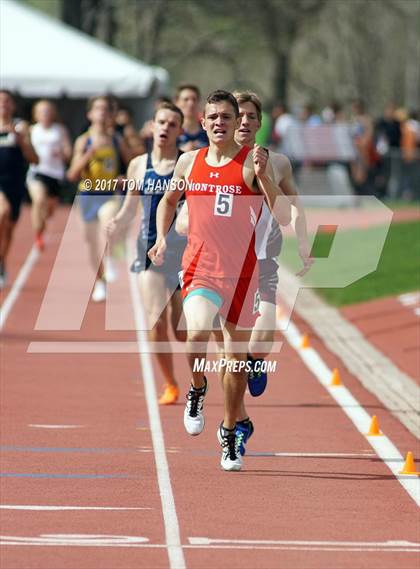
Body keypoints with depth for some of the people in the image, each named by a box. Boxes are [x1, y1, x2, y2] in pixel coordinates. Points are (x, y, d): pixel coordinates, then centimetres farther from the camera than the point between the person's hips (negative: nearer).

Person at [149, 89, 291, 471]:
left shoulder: (251, 162, -5)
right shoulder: (189, 162, 5)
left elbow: (284, 213, -15)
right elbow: (169, 200, 24)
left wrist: (263, 176, -29)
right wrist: (162, 238, 10)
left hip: (241, 272, -1)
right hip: (199, 268, 1)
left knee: (237, 357, 7)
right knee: (198, 333, -26)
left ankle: (230, 432, 26)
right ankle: (197, 389, 5)